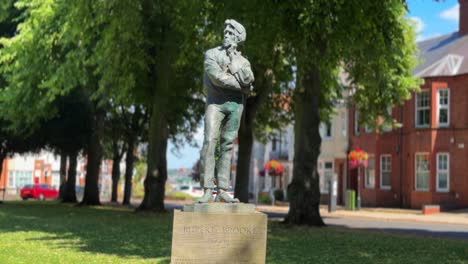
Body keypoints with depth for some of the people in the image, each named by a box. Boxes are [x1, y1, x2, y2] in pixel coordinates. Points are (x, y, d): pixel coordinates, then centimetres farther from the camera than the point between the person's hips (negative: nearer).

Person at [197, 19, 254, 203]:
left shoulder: (243, 60, 16)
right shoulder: (212, 54, 6)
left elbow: (249, 80, -3)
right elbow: (217, 77, -11)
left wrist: (235, 62, -5)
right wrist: (241, 85, -4)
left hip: (235, 104, 3)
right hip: (216, 101, -3)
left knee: (227, 145, 1)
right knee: (210, 142, -14)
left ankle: (222, 190, 1)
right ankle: (207, 190, -14)